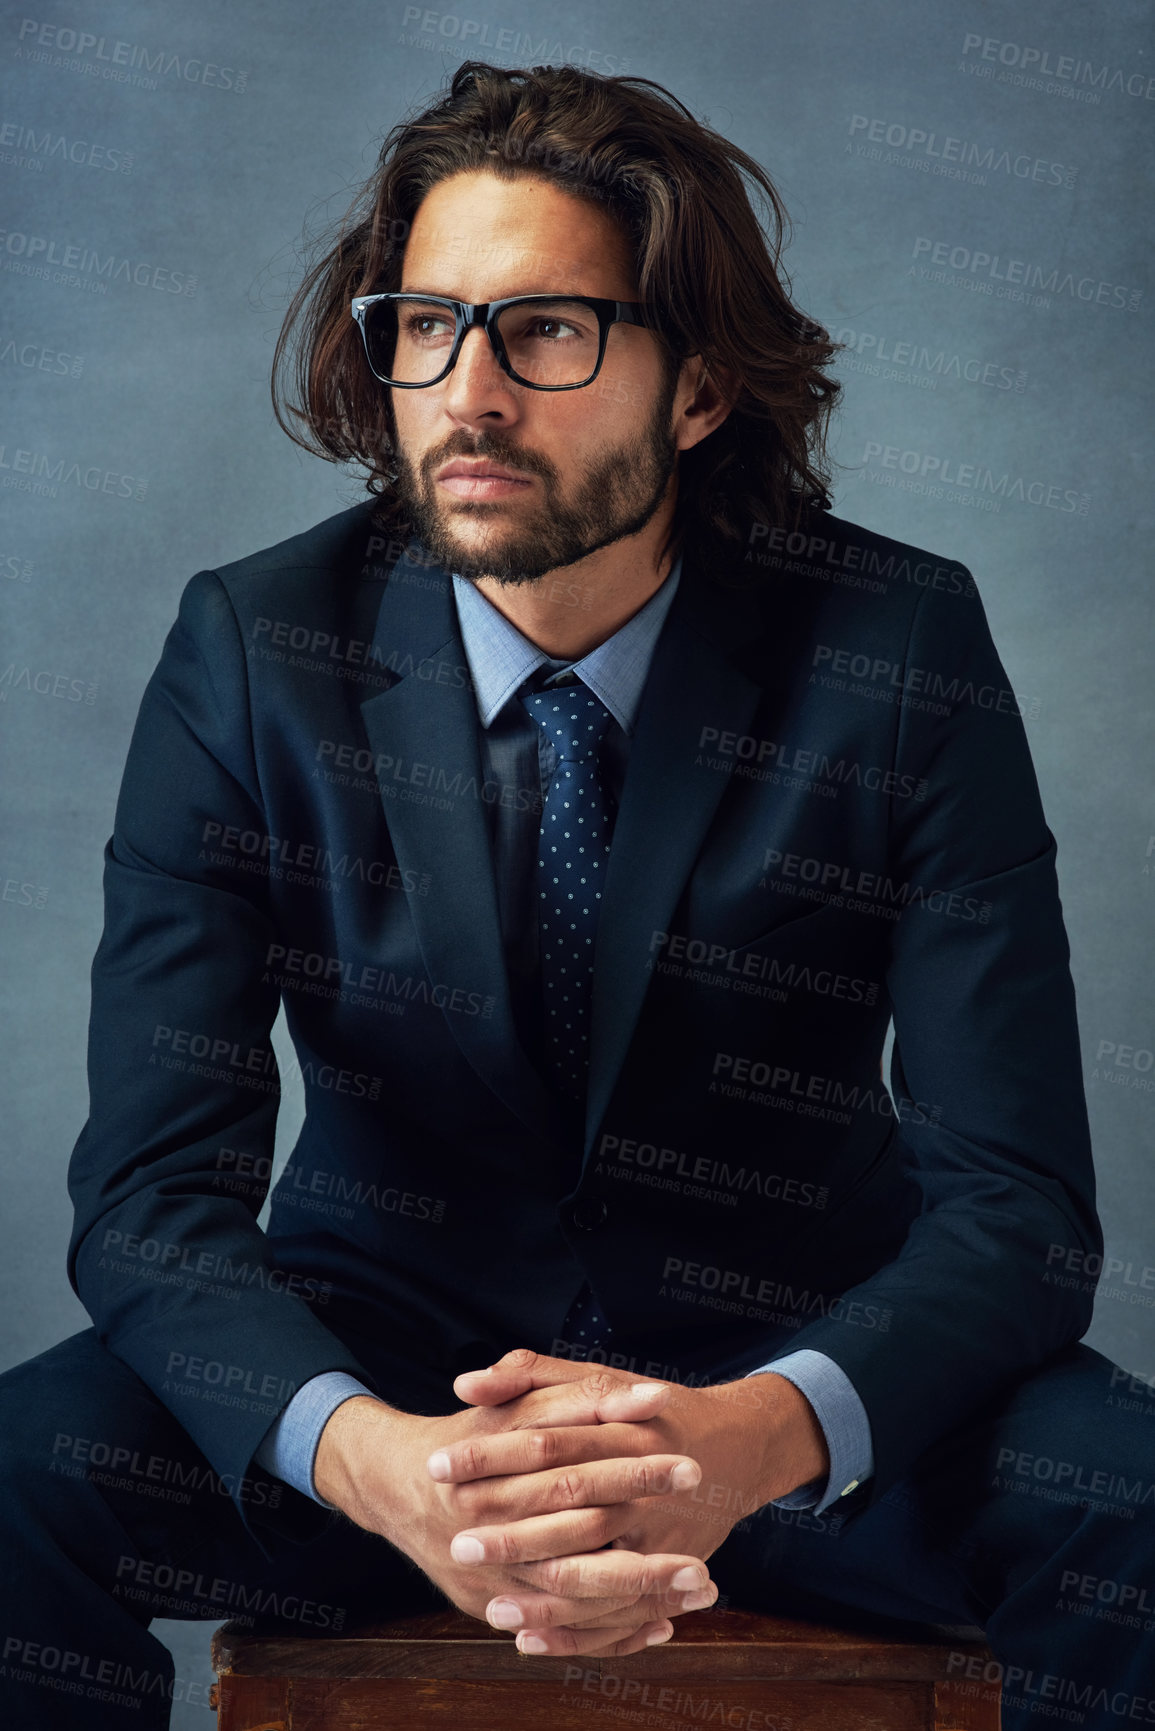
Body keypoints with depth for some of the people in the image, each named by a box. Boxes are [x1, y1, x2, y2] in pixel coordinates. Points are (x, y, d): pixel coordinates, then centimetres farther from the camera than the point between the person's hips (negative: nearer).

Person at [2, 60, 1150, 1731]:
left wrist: (757, 1435, -37)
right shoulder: (253, 654, -9)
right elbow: (154, 1188, -14)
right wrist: (363, 1453, -36)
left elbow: (1013, 1204, -16)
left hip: (797, 1365, 0)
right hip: (386, 1340, 1)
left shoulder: (902, 652, -12)